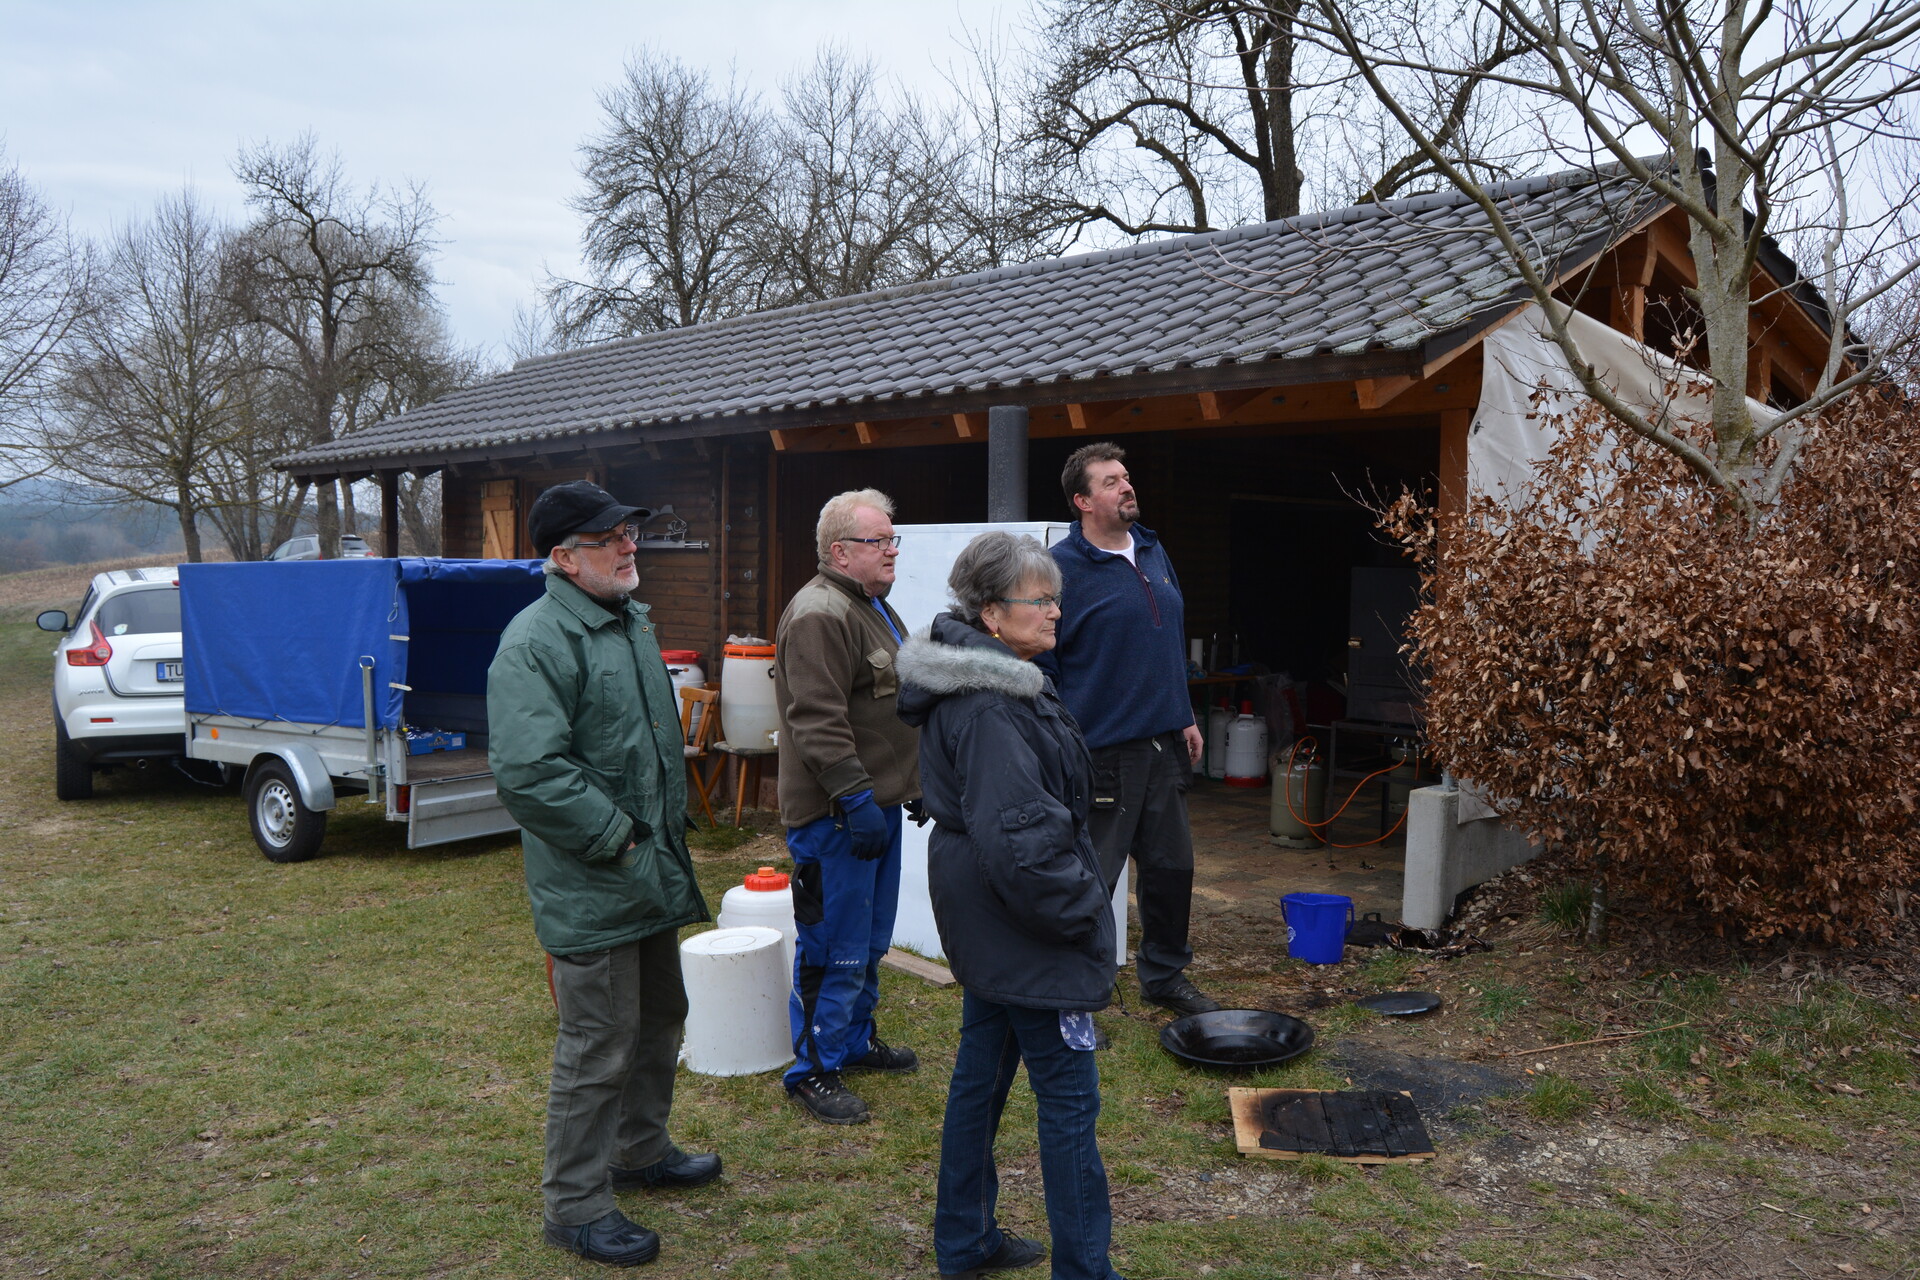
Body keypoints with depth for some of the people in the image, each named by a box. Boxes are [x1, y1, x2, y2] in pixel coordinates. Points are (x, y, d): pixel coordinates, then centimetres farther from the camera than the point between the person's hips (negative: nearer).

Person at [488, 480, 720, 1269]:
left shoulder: (632, 623, 12)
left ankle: (641, 1151, 43)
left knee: (659, 1019, 23)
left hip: (652, 875, 10)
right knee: (598, 1047, 1)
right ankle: (575, 1205, 19)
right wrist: (616, 837, -20)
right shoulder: (537, 642, -19)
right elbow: (528, 773, -28)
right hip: (590, 887, -9)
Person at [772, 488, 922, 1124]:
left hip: (876, 803, 10)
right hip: (836, 814, -10)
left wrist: (915, 781, 24)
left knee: (870, 939, 20)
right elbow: (818, 721, -25)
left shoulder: (874, 608, 17)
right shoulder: (819, 615, -18)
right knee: (835, 947, -2)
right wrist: (855, 798, -26)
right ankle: (814, 1071, 11)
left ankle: (857, 1039, 36)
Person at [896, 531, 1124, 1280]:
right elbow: (1017, 836, -29)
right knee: (1068, 1092, 0)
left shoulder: (978, 683, 8)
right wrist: (1081, 909, -16)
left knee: (982, 1069, 19)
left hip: (984, 920, 11)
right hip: (1022, 923, -11)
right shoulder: (988, 708, -25)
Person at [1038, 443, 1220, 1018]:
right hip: (1100, 752, -7)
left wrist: (1185, 717, 17)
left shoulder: (1153, 551, 11)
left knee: (1171, 867, 17)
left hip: (1162, 745, 7)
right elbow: (1038, 663, -13)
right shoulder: (1062, 567, -13)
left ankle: (1164, 974, 36)